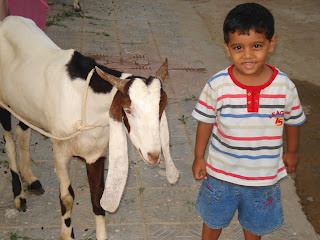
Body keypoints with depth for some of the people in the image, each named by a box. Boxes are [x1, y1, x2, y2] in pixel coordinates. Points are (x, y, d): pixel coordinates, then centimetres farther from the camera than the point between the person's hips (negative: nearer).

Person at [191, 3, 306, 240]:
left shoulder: (285, 87, -19)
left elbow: (293, 121, 0)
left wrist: (292, 151, 13)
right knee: (213, 219, 24)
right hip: (221, 173, 0)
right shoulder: (217, 85, -21)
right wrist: (199, 157, 2)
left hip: (265, 175, 1)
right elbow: (205, 122, -6)